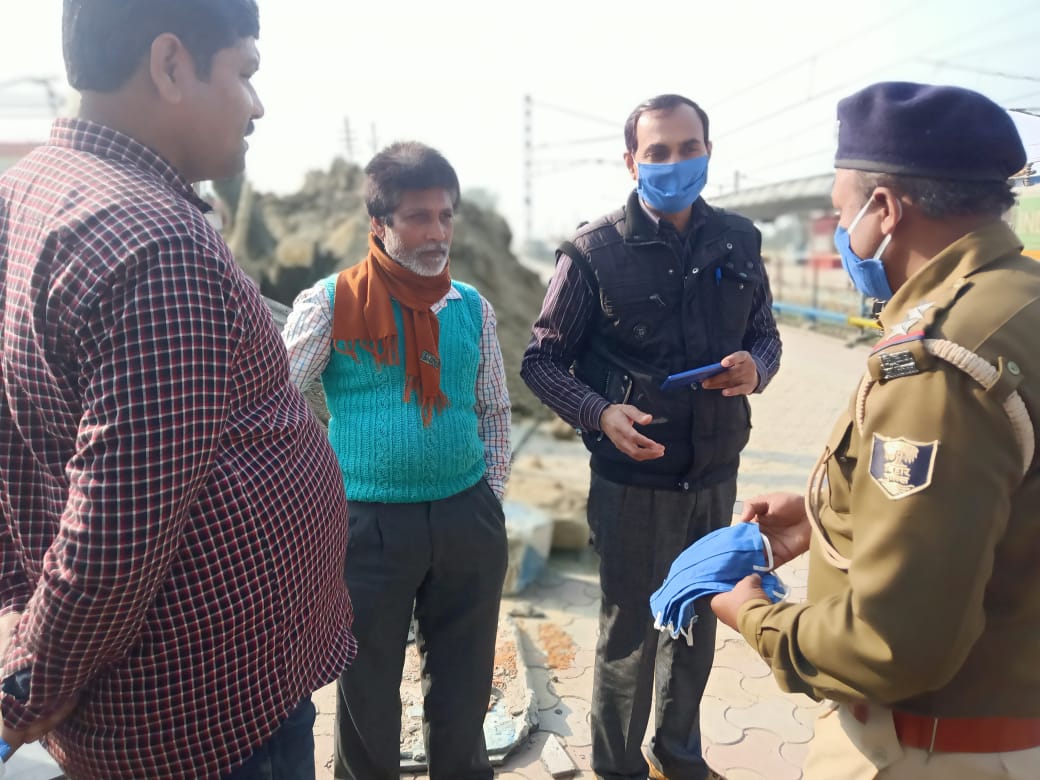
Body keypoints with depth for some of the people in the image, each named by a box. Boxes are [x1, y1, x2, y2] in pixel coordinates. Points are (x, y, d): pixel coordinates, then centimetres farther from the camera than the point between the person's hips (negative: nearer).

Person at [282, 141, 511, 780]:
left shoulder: (473, 307, 4)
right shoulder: (330, 304, -7)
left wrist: (491, 498, 9)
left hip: (467, 521, 3)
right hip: (370, 524, -3)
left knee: (465, 683, 17)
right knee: (368, 689, 14)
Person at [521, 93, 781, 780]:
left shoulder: (738, 241, 1)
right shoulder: (595, 251, -10)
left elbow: (766, 334, 12)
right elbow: (542, 361, -6)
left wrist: (756, 366, -11)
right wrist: (600, 413, -23)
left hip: (716, 475, 5)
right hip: (634, 481, -4)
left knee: (698, 621, 20)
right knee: (629, 633, 10)